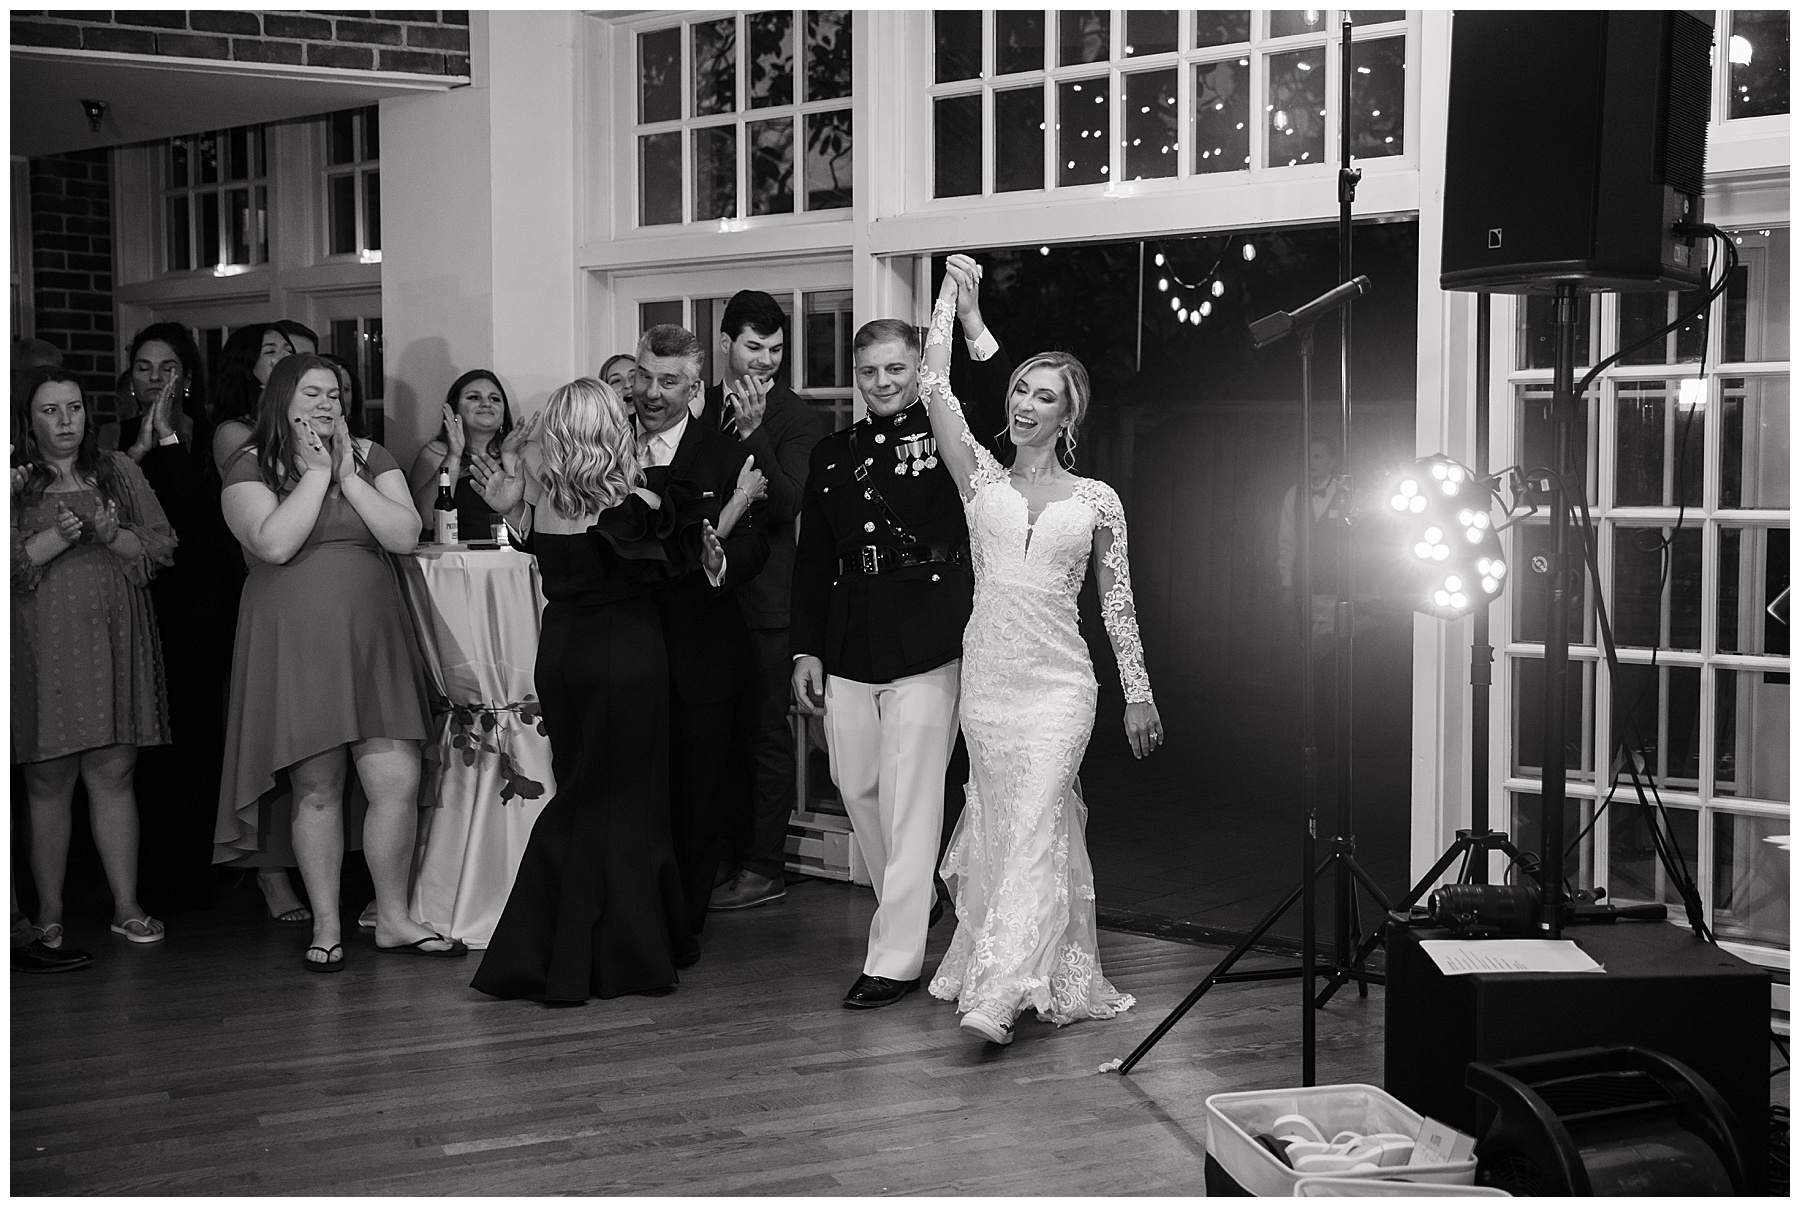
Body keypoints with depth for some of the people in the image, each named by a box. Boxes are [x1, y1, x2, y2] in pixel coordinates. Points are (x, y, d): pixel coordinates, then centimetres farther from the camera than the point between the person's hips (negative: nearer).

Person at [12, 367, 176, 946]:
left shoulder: (118, 471, 12)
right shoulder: (18, 485, 5)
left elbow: (162, 545, 8)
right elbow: (12, 564, -4)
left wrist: (112, 536, -10)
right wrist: (57, 539, -17)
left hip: (113, 639, 2)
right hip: (42, 645, -1)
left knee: (113, 773, 1)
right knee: (48, 780, 0)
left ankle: (126, 904, 5)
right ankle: (49, 912, 8)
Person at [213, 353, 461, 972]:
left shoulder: (371, 457, 11)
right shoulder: (251, 468, 0)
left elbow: (405, 536, -1)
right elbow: (275, 544, -17)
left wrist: (348, 474, -6)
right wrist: (317, 472, -11)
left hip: (372, 636, 3)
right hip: (295, 641, -3)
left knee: (398, 781, -4)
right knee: (316, 788, -1)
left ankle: (393, 918, 11)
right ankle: (326, 926, 12)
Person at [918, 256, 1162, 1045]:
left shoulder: (1097, 500, 5)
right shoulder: (982, 479, 7)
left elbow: (1117, 601, 10)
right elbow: (934, 387, -2)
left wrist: (1138, 693, 10)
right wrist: (952, 293, -1)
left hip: (1058, 683, -2)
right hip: (986, 676, 3)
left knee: (1033, 830, -13)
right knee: (1003, 828, 7)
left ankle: (997, 995, -19)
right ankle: (1059, 984, 21)